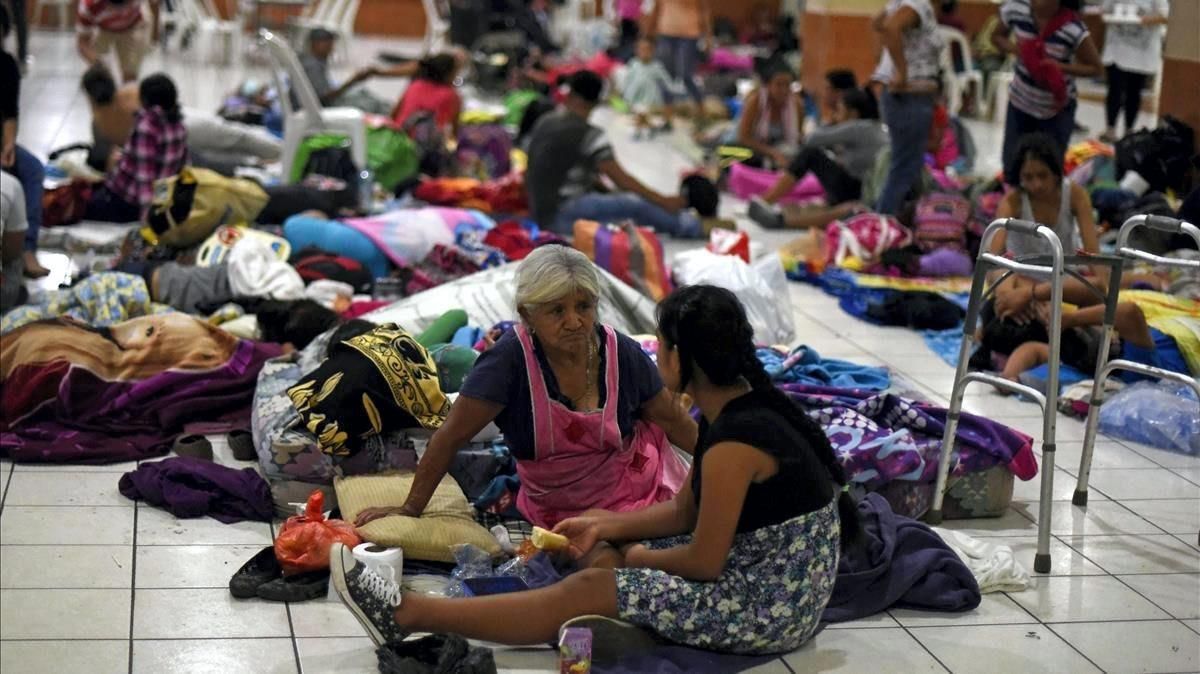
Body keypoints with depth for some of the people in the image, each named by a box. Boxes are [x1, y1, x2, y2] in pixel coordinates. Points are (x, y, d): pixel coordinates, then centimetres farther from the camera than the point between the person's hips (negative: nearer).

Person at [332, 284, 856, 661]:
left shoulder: (735, 441, -25)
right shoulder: (742, 407, 5)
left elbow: (703, 561, -20)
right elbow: (685, 513, 12)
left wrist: (634, 557, -3)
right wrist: (605, 527, 4)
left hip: (768, 609, -9)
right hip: (760, 578, 9)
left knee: (585, 591, -12)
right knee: (599, 551, 9)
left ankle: (408, 613, -8)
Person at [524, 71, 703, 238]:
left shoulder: (544, 122, 10)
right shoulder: (588, 135, -14)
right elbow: (621, 179, -15)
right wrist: (663, 201, -9)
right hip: (565, 214, -8)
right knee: (637, 206, -10)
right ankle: (695, 227, -4)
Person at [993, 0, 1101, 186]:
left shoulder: (1073, 30, -29)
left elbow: (1095, 68, -14)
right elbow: (997, 37, 3)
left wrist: (1060, 66, -31)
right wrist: (1016, 49, -20)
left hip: (1057, 109, -3)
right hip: (1020, 101, 3)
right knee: (1012, 166, 12)